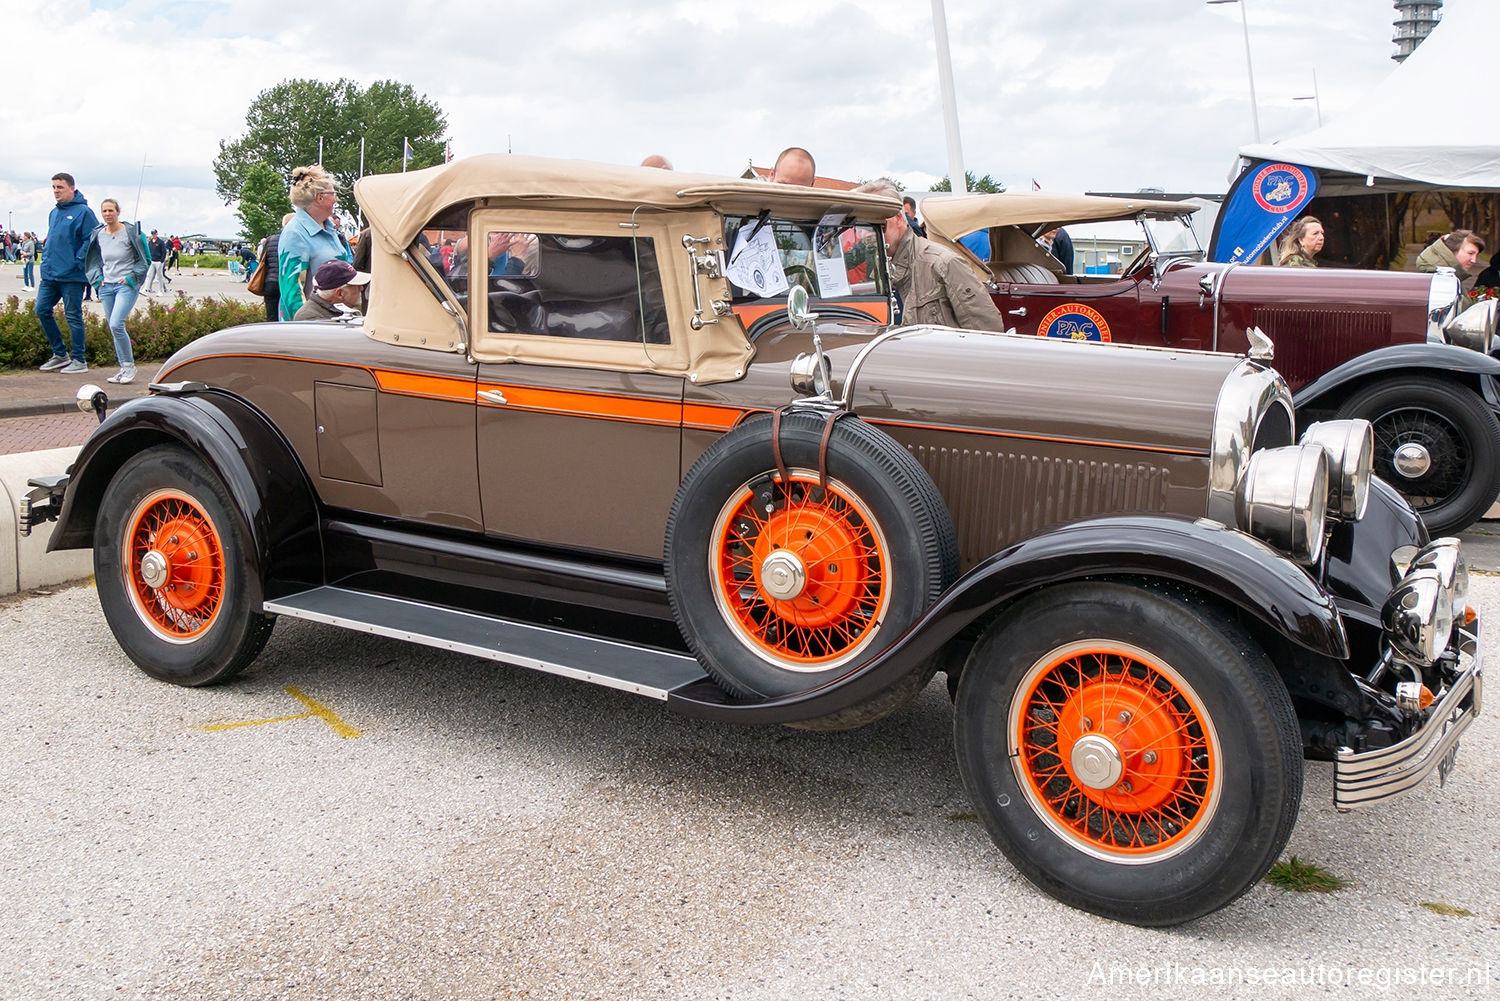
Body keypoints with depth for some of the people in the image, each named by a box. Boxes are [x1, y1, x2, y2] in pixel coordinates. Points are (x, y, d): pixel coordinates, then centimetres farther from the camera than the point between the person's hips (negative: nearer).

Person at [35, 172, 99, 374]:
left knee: (73, 316, -3)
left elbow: (91, 241, -13)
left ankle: (79, 360, 6)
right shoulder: (54, 213, 16)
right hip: (49, 274, 8)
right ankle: (60, 354, 17)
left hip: (71, 276, -8)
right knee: (42, 310, 6)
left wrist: (78, 262, -16)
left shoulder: (83, 212, -9)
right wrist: (46, 259, 15)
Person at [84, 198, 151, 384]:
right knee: (113, 329, 6)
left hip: (126, 286, -6)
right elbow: (94, 261, 22)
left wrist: (131, 278, -9)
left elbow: (145, 260, -2)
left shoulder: (131, 232, -6)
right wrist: (98, 279, 7)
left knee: (116, 325, -20)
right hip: (106, 286, 6)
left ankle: (130, 365, -8)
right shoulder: (98, 235, 9)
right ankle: (124, 369, 14)